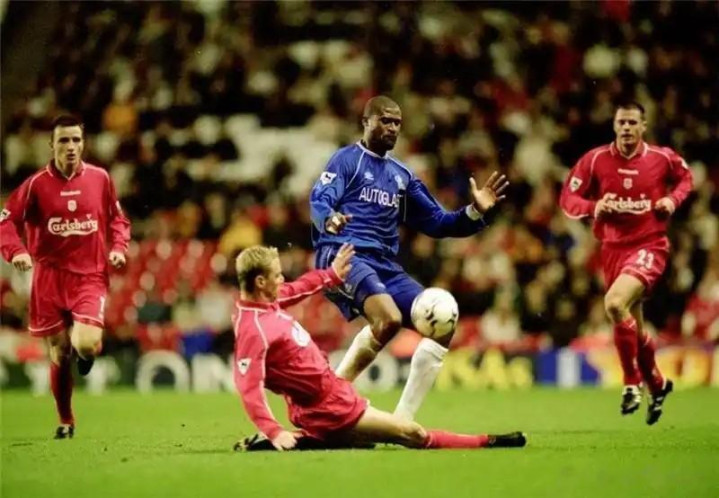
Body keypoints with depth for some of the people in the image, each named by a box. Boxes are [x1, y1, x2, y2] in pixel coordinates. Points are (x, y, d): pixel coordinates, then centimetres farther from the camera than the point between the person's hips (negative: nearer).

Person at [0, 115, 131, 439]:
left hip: (90, 276, 0)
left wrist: (118, 247, -3)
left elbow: (118, 219, 15)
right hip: (49, 276, 0)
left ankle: (84, 351, 20)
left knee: (86, 345, -21)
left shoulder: (100, 178, 1)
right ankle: (65, 422, 25)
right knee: (59, 353, 6)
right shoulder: (37, 184, -4)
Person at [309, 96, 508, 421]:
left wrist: (473, 212, 7)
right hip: (343, 255, -7)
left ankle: (402, 420, 0)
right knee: (388, 319, -33)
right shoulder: (347, 159, 4)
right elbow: (319, 201, -12)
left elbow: (436, 223, 24)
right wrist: (329, 219, -36)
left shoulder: (402, 176, 23)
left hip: (385, 265, 8)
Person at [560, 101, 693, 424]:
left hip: (649, 246, -4)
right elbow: (567, 198, 1)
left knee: (615, 303, -28)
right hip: (613, 249, 4)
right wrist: (593, 207, -18)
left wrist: (673, 199, -3)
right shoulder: (595, 160, -3)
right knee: (632, 325, 13)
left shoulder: (663, 158, -4)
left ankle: (632, 384, -14)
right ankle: (657, 385, 38)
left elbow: (685, 178, 17)